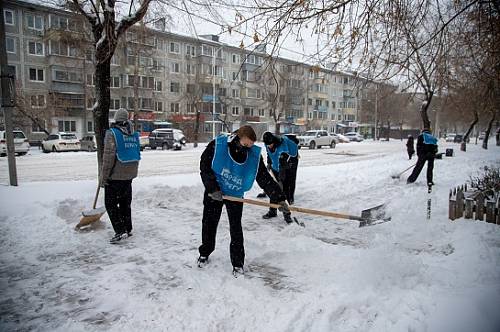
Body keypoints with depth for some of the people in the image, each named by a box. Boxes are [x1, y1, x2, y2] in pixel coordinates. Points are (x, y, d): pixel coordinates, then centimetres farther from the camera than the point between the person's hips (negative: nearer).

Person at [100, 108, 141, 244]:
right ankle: (128, 229, 24)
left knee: (111, 203, 2)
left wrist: (103, 177, -11)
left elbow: (108, 157, -17)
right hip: (129, 175, 7)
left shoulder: (112, 133, -13)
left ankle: (120, 231, -4)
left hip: (115, 176, -7)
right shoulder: (134, 135, 8)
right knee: (125, 202, 17)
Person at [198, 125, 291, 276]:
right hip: (214, 192, 0)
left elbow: (265, 179, -16)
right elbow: (205, 167, -15)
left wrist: (280, 199, -21)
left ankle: (238, 263, 14)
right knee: (209, 223, 12)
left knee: (236, 228, -2)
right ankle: (204, 253, 36)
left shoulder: (254, 156, -17)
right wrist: (213, 188, -22)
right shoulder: (217, 145, -21)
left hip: (235, 195, 0)